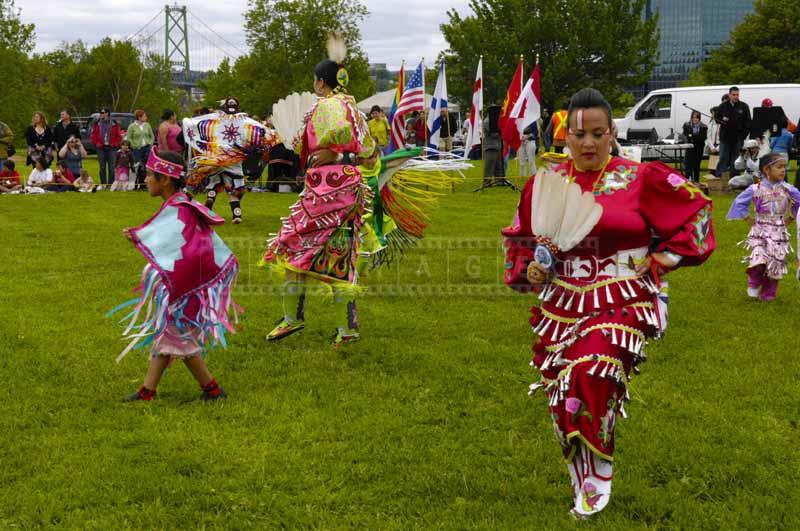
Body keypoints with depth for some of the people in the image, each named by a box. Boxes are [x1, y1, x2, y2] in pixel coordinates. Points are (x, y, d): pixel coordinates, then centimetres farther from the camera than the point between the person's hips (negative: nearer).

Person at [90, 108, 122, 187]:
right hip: (101, 148, 1)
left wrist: (115, 144, -5)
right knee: (102, 167, 3)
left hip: (111, 148, -1)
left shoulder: (114, 124, 4)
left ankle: (111, 184, 4)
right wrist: (97, 143, -5)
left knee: (112, 167, -2)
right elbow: (93, 135, 8)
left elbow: (119, 135, 7)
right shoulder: (97, 124, 6)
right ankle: (103, 184, 7)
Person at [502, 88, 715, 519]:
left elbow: (695, 209, 5)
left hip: (622, 305, -4)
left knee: (589, 376, -29)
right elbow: (518, 239, 18)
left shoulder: (640, 179, -4)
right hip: (561, 308, 4)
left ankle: (596, 483, -9)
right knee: (565, 401, 7)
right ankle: (585, 487, 33)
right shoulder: (544, 185, 5)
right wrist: (529, 270, -2)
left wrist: (661, 259, -3)